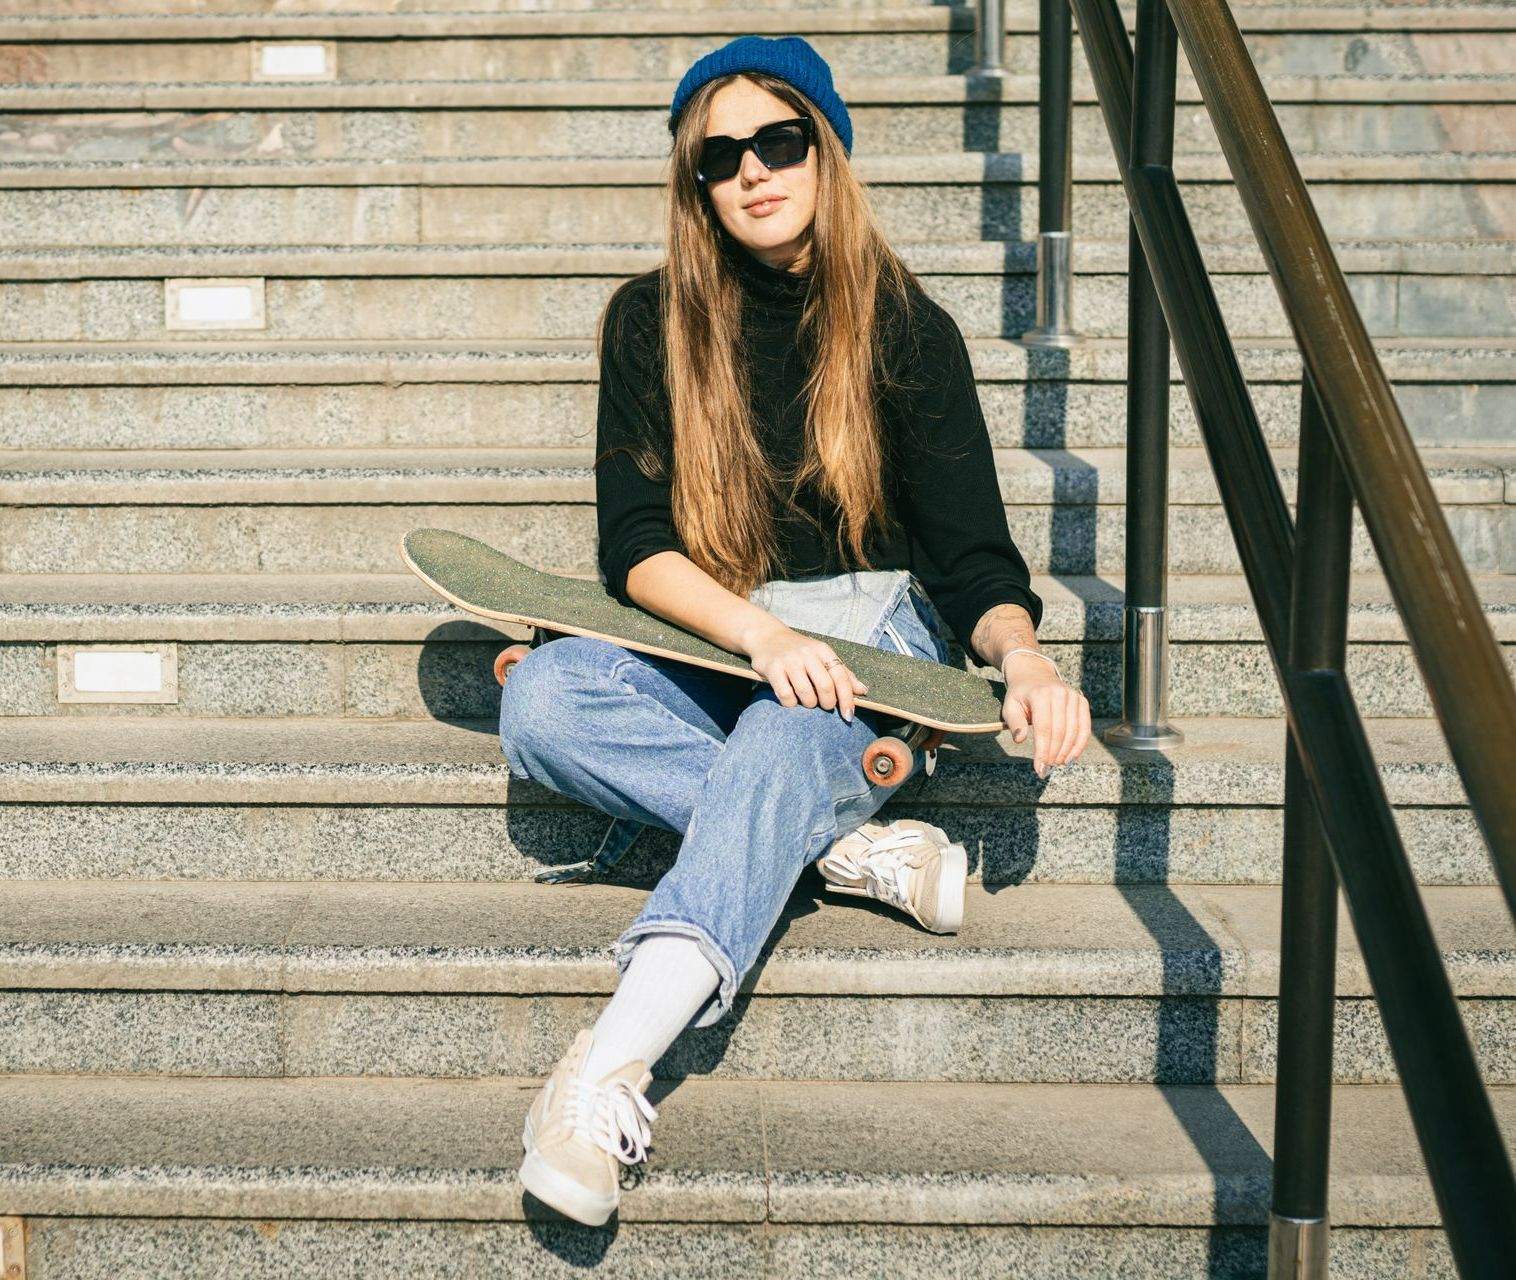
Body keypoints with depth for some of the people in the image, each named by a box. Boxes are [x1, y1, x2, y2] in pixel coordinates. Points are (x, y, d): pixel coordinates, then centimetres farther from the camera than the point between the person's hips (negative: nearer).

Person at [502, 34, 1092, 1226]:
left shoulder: (908, 331, -1)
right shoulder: (652, 322, 2)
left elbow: (972, 556, -4)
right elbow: (635, 544, -6)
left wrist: (1021, 652, -28)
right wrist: (760, 633, -26)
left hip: (868, 637, -2)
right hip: (703, 642, 3)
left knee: (785, 741, -38)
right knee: (541, 698, -28)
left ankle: (610, 1066, -52)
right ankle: (855, 843, -27)